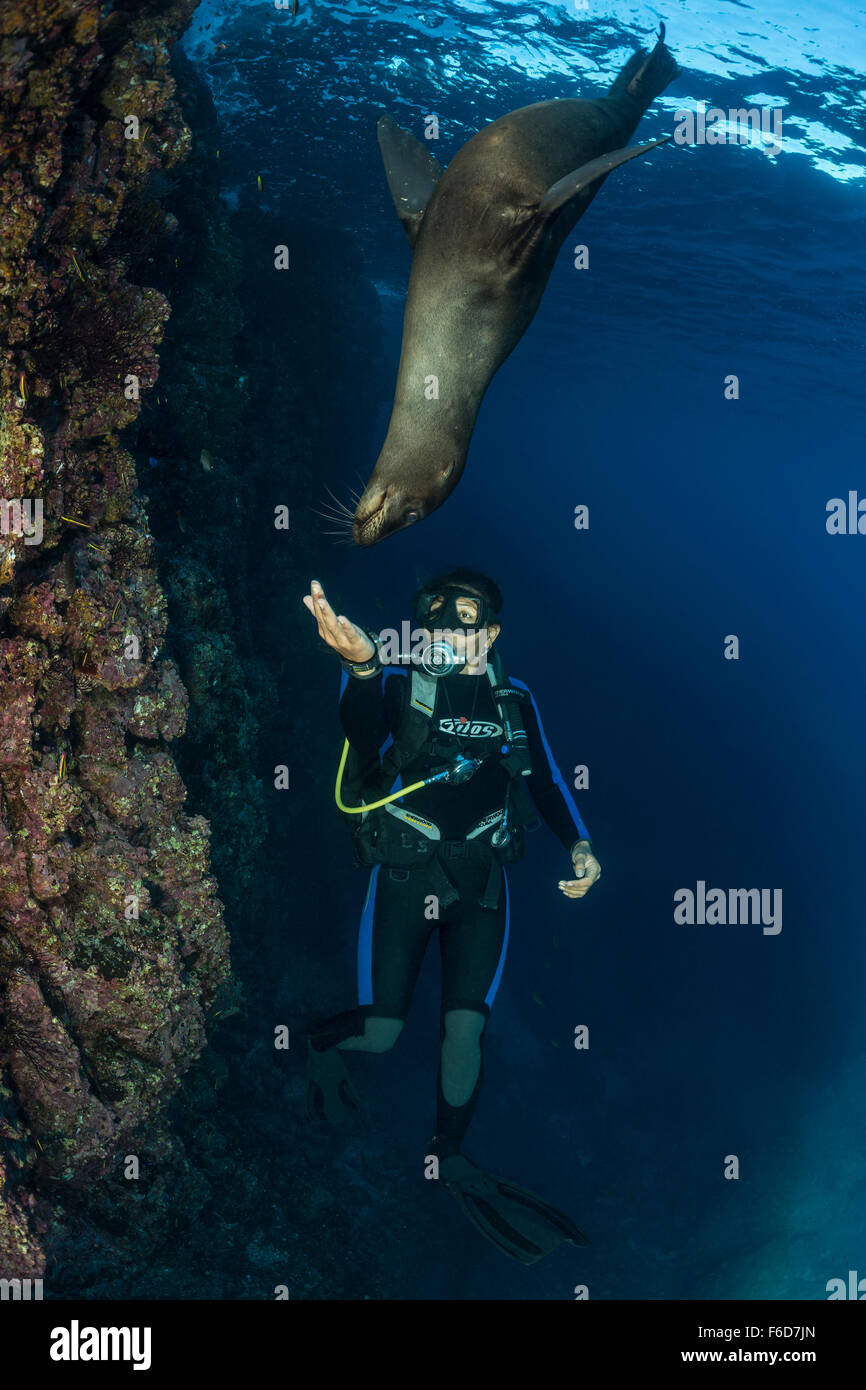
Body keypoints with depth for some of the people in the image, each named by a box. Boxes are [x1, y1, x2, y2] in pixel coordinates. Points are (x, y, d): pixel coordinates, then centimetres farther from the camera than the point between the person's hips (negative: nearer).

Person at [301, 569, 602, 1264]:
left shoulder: (514, 701, 6)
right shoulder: (402, 685, -5)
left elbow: (545, 779, 15)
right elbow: (364, 723, -29)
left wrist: (579, 845, -2)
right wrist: (362, 664, -52)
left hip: (479, 881, 2)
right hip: (403, 876, -2)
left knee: (465, 1023, -6)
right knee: (381, 1033, -3)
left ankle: (450, 1155, 17)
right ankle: (320, 1039, 32)